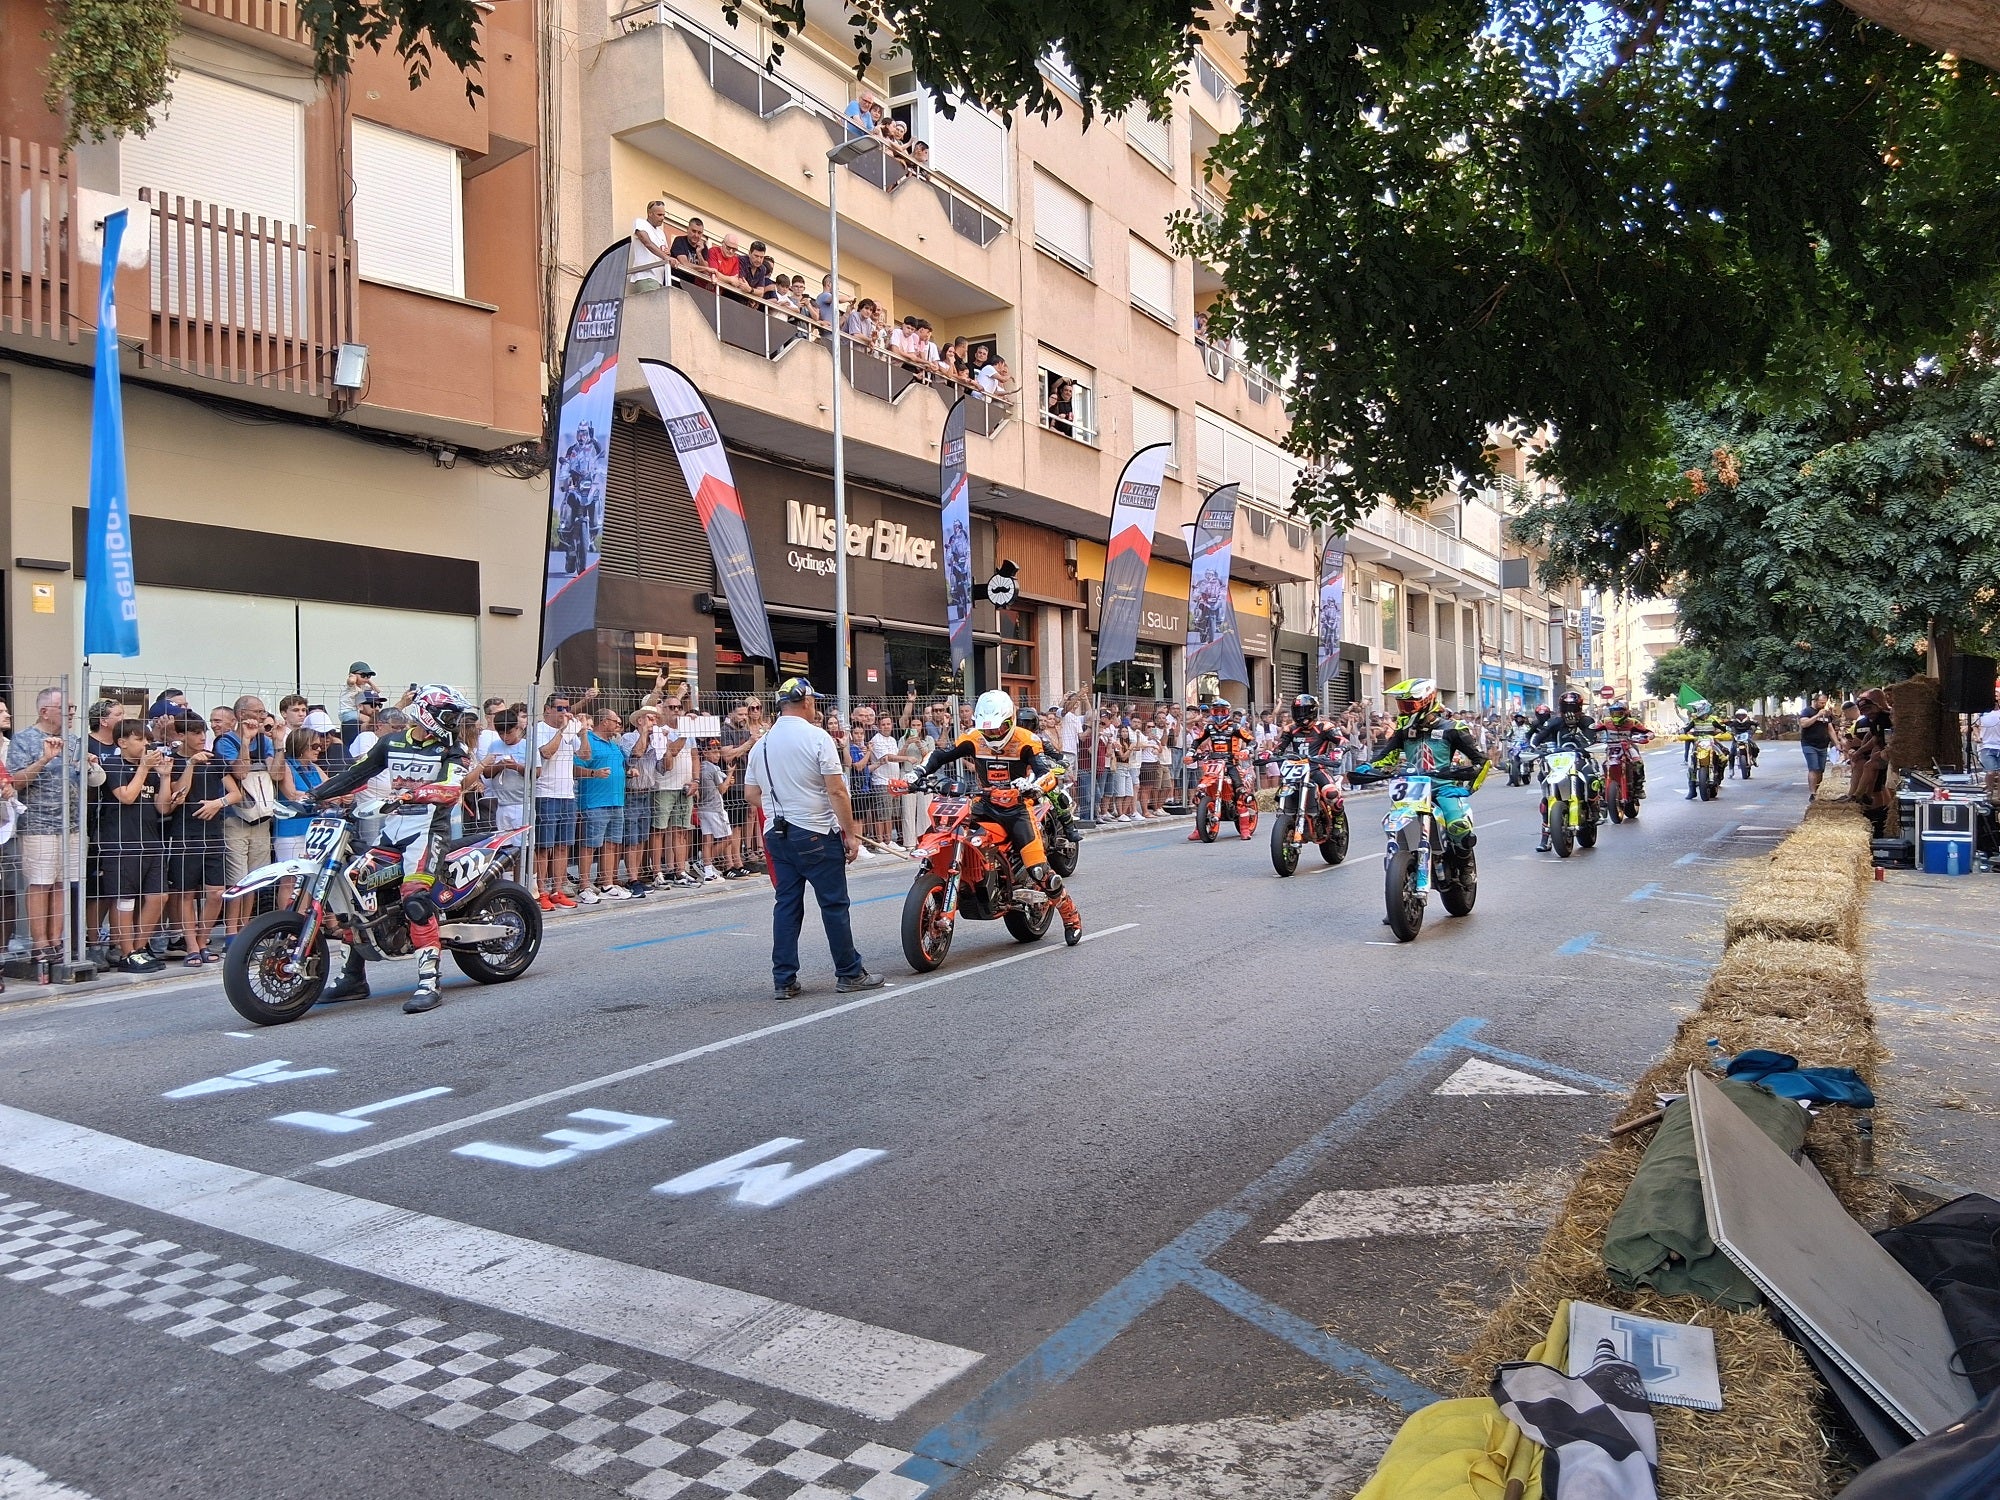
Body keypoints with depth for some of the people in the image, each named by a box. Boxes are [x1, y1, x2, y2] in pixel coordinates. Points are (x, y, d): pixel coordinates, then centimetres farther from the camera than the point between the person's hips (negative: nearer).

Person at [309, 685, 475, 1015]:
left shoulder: (451, 750, -1)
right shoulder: (391, 742, 13)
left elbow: (451, 789, -19)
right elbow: (358, 773, 19)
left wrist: (411, 794, -36)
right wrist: (316, 794, 12)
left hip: (427, 828, -6)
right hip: (391, 827, 6)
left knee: (415, 897, -25)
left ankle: (428, 982, -26)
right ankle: (354, 977, 22)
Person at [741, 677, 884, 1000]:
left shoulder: (760, 744, 10)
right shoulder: (817, 737, -9)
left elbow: (751, 794, 12)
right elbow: (837, 791, -13)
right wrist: (851, 834, -9)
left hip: (777, 834, 6)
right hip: (816, 834, -6)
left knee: (786, 905, 9)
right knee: (834, 904, 3)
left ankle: (784, 980, 9)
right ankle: (849, 974, 10)